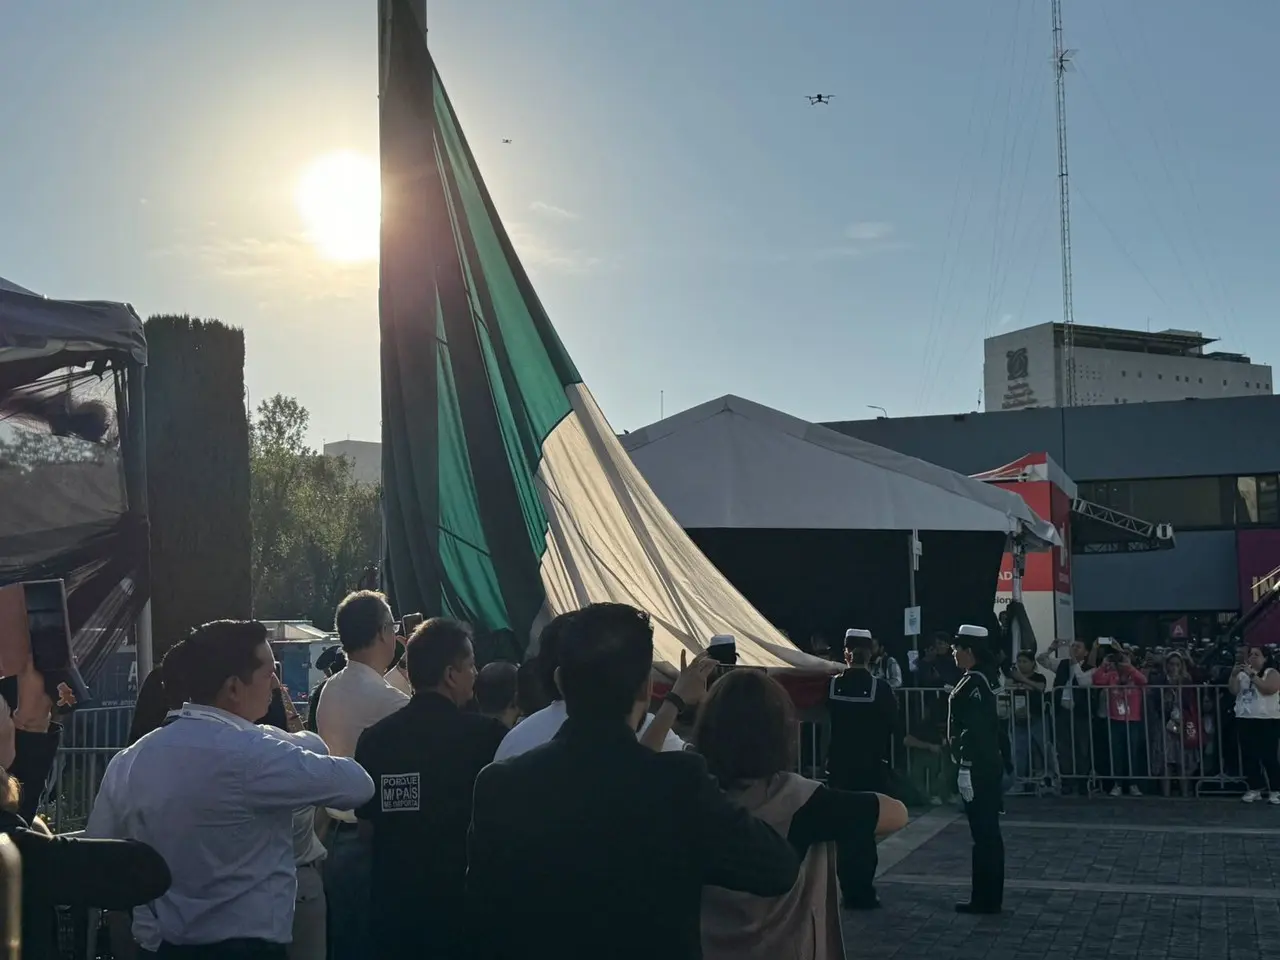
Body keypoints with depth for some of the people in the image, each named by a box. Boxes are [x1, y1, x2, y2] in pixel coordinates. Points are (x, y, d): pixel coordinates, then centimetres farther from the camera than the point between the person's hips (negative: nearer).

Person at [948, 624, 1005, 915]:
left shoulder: (973, 684, -17)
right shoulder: (980, 680, 13)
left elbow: (973, 731, -23)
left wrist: (965, 769, -22)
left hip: (977, 769, -10)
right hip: (987, 766, 10)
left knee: (983, 834, -3)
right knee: (988, 833, 13)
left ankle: (985, 899, 3)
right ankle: (989, 897, 20)